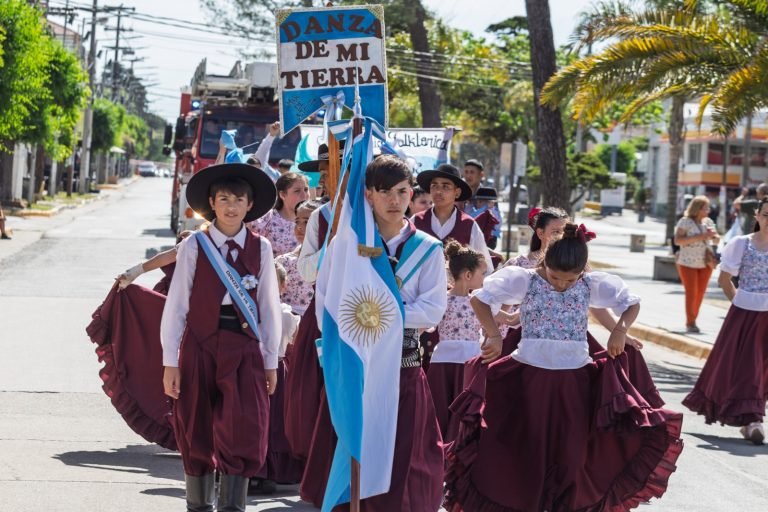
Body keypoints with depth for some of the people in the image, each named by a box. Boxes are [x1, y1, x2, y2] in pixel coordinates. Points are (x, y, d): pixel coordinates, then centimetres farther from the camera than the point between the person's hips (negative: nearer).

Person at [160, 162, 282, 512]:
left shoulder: (260, 249, 3)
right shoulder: (194, 247, -1)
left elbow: (269, 306, 7)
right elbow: (176, 306, -1)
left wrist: (271, 361, 6)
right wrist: (171, 362, -3)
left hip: (245, 350, 0)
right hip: (200, 348, 0)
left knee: (244, 434, -10)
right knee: (197, 435, 8)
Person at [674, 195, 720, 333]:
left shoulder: (708, 222, 4)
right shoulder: (686, 221, -11)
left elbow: (716, 240, 10)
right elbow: (677, 240, -19)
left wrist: (714, 236, -15)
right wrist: (698, 237, -25)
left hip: (705, 263, 5)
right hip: (688, 263, -5)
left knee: (700, 293, 7)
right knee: (691, 292, -6)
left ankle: (692, 321, 19)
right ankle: (690, 323, 1)